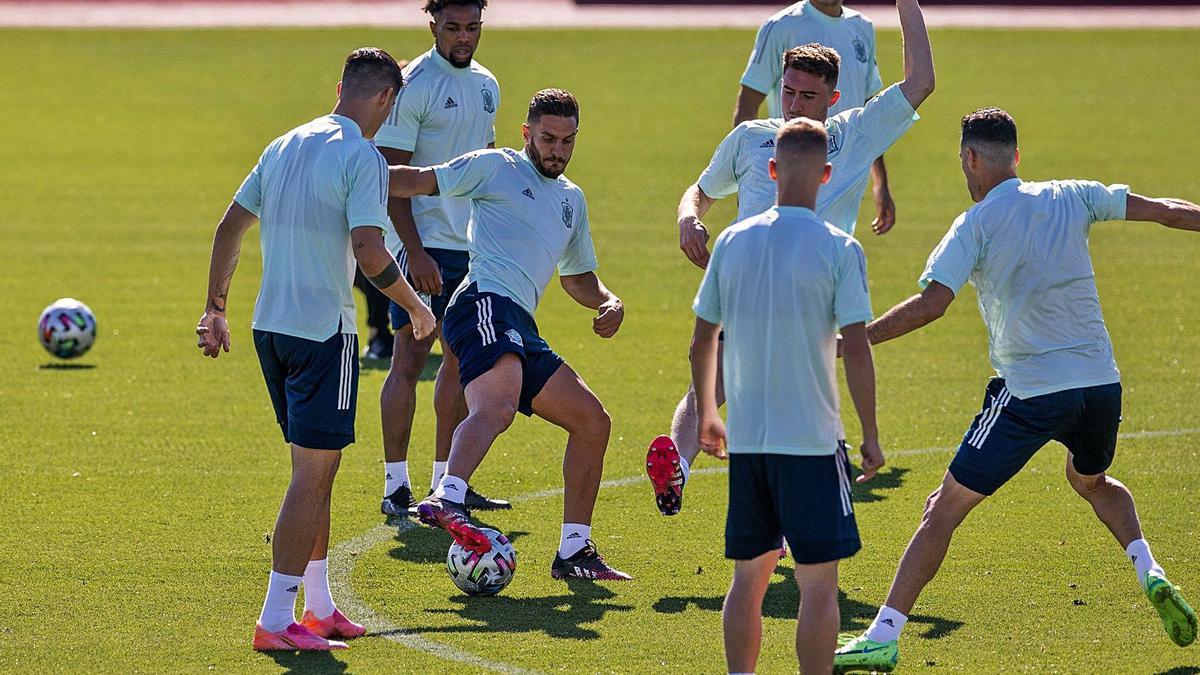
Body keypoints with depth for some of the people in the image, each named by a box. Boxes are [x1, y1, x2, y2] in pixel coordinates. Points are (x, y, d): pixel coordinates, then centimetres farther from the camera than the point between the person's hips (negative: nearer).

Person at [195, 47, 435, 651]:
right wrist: (415, 307, -4)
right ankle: (276, 621, -8)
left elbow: (229, 227, 15)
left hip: (270, 327, 8)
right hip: (324, 331, -8)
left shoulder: (284, 147, 12)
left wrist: (215, 307, 21)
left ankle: (319, 608, 23)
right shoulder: (362, 158, -11)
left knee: (314, 470, 17)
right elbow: (369, 253, -19)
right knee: (313, 472, -5)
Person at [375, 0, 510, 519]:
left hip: (474, 244, 7)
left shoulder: (486, 86, 13)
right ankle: (396, 485, -4)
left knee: (462, 361, 9)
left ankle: (446, 481, 16)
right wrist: (415, 251, -19)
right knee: (409, 360, -7)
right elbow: (391, 174, -13)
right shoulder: (412, 85, -10)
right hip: (424, 246, -7)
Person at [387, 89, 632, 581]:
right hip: (485, 304, -9)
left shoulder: (572, 199, 29)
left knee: (592, 420, 10)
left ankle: (574, 552, 14)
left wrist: (609, 302, 18)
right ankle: (445, 500, -58)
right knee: (497, 405, -35)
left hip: (521, 329, 9)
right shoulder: (496, 167, 8)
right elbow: (419, 182, 6)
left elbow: (577, 277, 38)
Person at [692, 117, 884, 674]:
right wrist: (870, 435, -1)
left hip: (745, 439, 4)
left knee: (750, 576, 14)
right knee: (818, 582, 1)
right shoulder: (839, 249, -8)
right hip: (813, 440, -4)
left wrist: (706, 415, 24)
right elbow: (856, 350, -11)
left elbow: (702, 341, 10)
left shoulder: (733, 241, 4)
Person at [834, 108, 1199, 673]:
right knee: (1092, 481, 35)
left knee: (944, 508, 1)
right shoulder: (1072, 199, 6)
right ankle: (1149, 573, 14)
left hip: (1029, 391, -5)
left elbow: (931, 303, -17)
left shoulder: (974, 227, -6)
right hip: (1100, 383, 5)